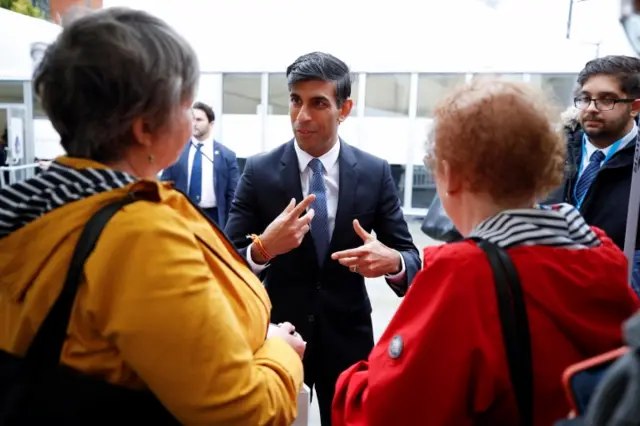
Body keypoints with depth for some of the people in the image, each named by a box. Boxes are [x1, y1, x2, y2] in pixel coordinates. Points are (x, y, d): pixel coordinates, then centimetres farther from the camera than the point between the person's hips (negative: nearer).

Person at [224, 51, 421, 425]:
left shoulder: (375, 172, -7)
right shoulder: (259, 171, -9)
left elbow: (411, 257, -4)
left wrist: (392, 261, -27)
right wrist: (262, 248, -31)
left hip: (347, 337, 1)